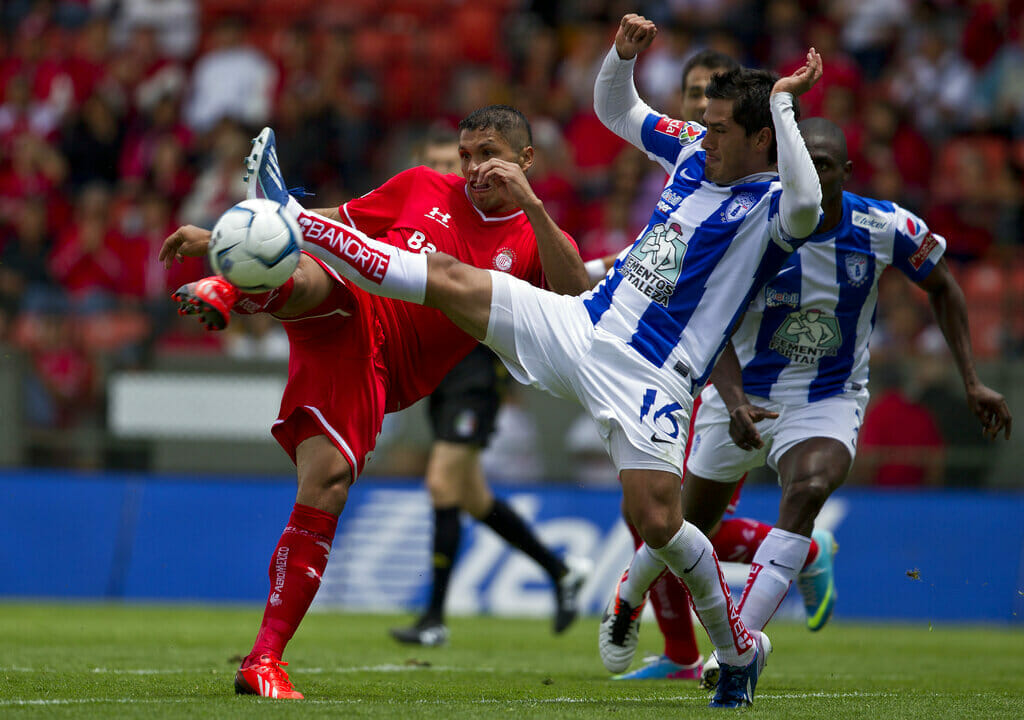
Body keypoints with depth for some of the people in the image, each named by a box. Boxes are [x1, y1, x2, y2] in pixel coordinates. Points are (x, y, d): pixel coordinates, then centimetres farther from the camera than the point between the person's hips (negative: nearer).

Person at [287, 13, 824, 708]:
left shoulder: (772, 205, -11)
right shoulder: (694, 150, 10)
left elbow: (806, 205, -37)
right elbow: (615, 109, 24)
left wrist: (781, 104, -29)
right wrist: (623, 53, 3)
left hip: (650, 377, -6)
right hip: (581, 324, 6)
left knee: (657, 521, -15)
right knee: (450, 279, -2)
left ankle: (740, 649, 8)